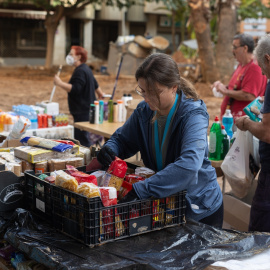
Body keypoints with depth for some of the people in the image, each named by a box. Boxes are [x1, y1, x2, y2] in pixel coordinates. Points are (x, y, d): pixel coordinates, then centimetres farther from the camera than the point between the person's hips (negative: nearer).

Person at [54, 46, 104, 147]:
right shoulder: (86, 69, 18)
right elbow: (95, 83, 33)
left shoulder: (80, 71, -17)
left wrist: (60, 83, -26)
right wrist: (100, 93, 49)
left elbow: (75, 89, -28)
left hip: (82, 111, -11)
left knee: (82, 138, -11)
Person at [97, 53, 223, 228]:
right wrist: (109, 149, -18)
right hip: (160, 205, 5)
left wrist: (140, 190, -47)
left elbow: (189, 166, -41)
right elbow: (121, 139, 8)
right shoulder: (144, 111, -6)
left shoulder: (193, 115, -25)